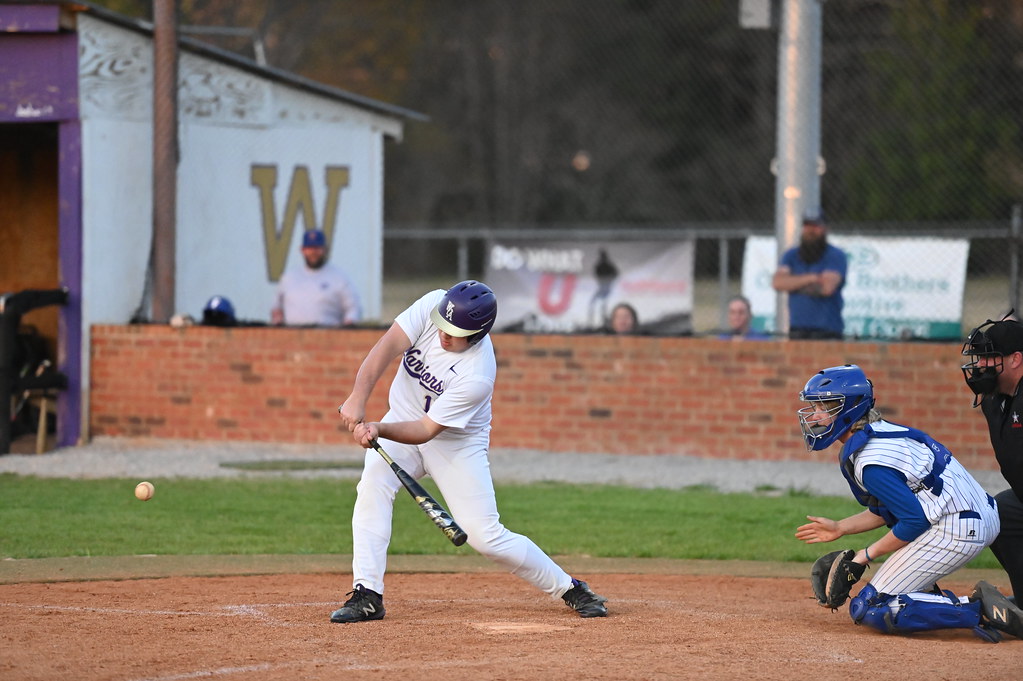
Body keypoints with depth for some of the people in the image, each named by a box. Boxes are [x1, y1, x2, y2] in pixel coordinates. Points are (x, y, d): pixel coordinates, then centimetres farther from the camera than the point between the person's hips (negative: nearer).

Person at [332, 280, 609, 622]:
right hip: (402, 420, 4)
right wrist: (357, 398, -41)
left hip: (457, 443, -4)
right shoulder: (431, 305, -21)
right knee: (373, 484, -23)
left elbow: (426, 430, -29)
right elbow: (387, 347, -28)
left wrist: (379, 429, -44)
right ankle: (367, 596, -19)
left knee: (486, 536, -7)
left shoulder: (478, 374, -32)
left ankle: (569, 588, 14)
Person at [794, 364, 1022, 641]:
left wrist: (866, 555, -8)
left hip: (954, 532, -11)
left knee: (869, 609, -7)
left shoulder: (870, 461, -17)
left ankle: (978, 610, -16)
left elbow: (914, 520, -18)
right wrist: (840, 528, 21)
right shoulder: (880, 432, 14)